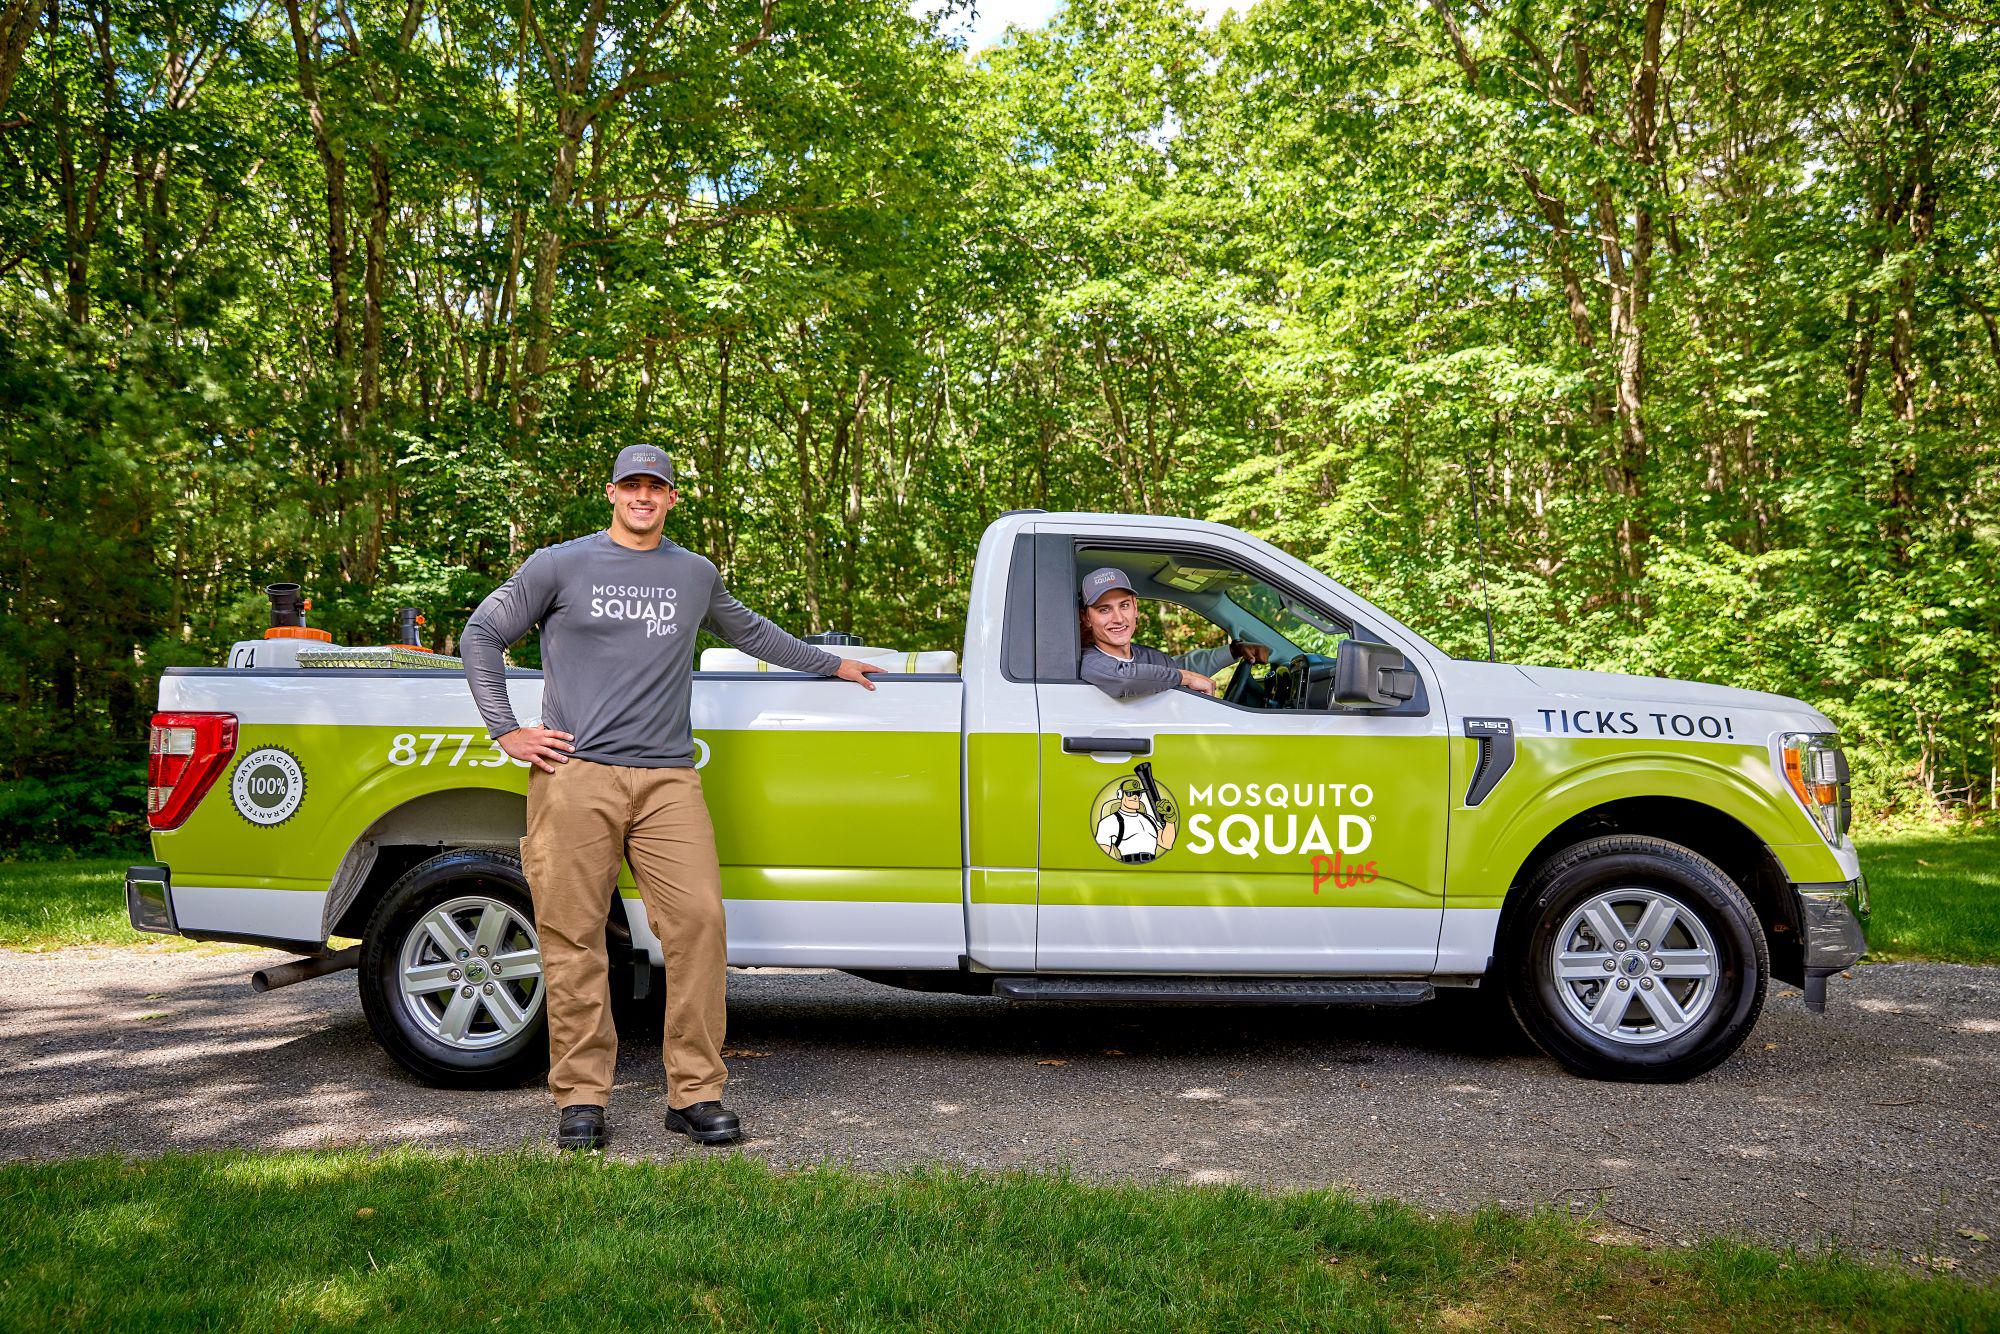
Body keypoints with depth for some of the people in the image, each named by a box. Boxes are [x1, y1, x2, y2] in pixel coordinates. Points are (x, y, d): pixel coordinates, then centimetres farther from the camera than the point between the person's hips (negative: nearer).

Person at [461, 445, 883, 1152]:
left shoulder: (695, 575, 20)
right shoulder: (560, 565, 10)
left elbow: (749, 630, 37)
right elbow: (482, 633, 14)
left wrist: (832, 665, 41)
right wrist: (505, 731, 5)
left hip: (669, 778, 2)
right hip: (575, 775, -2)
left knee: (698, 923, -8)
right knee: (574, 937, -3)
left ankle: (696, 1093, 1)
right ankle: (581, 1098, 8)